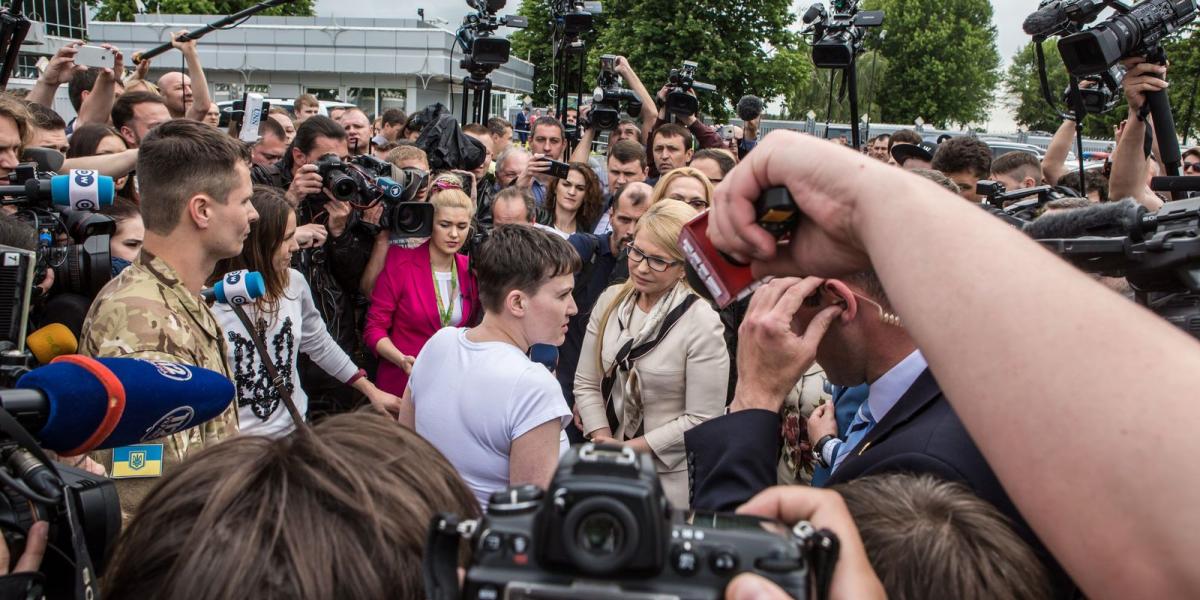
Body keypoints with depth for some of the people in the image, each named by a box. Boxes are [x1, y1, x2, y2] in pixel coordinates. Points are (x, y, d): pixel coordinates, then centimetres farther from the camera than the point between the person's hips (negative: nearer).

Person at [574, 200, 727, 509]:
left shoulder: (702, 324, -18)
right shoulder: (611, 300, -4)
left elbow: (702, 419, -17)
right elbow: (586, 382, 0)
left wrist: (629, 447, -16)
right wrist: (604, 441, -12)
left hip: (671, 478, -4)